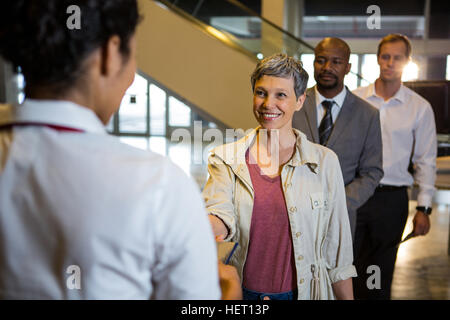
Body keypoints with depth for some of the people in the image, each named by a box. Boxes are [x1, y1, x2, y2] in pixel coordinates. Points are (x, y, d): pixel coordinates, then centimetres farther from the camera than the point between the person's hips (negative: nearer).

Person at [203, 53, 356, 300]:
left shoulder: (324, 161, -5)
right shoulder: (226, 159, -3)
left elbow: (338, 249, -1)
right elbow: (221, 216, -18)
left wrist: (347, 298, 0)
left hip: (303, 291, 0)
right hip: (241, 292, 1)